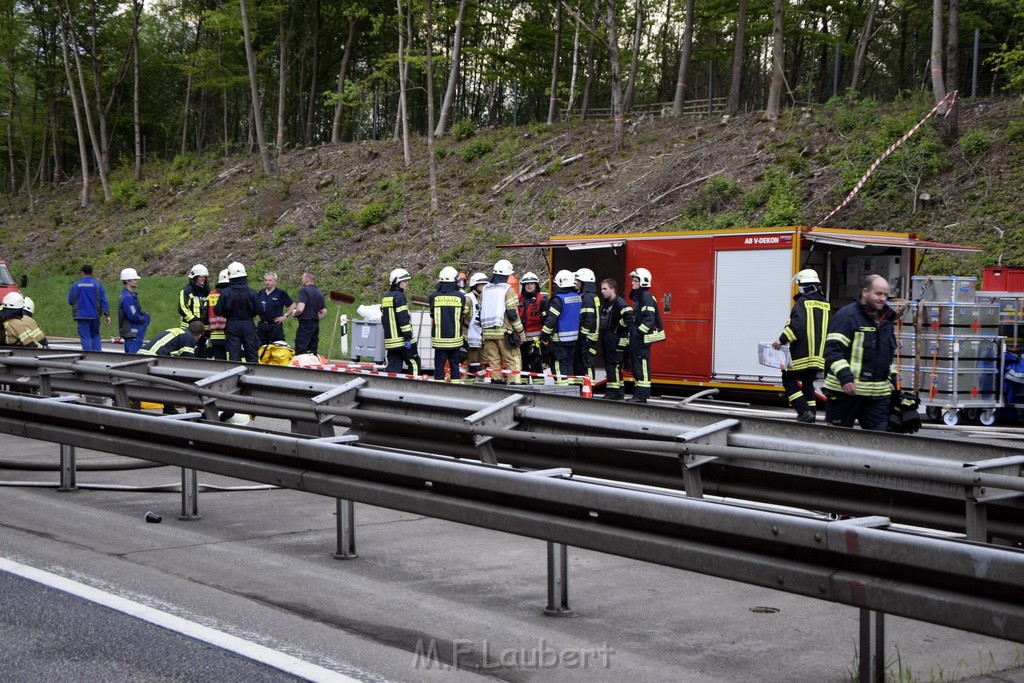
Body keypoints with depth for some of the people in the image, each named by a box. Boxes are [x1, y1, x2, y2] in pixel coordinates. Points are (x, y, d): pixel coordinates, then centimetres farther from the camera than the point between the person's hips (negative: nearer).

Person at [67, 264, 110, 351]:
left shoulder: (76, 285, -2)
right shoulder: (98, 284, -1)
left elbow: (70, 301, 2)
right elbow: (103, 300, -6)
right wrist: (107, 315, -6)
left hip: (82, 315, -2)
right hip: (95, 316, 2)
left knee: (85, 338, 0)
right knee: (95, 336, 15)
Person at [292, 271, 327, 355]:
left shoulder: (304, 290, -10)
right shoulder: (319, 293, 13)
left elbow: (300, 309, -20)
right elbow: (324, 313, 14)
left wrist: (294, 313, -1)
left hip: (305, 325, -8)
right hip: (316, 325, 8)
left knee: (300, 353, -10)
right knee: (313, 353, 9)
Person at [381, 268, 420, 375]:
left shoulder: (385, 298, 16)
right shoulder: (399, 296, -11)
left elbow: (383, 319, 21)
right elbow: (404, 318, -18)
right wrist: (408, 337, -18)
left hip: (390, 341, 8)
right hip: (402, 339, -8)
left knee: (393, 366, 7)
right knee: (414, 363, 1)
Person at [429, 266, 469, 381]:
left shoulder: (434, 296, -6)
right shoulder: (460, 297, -5)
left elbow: (432, 316, 6)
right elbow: (463, 316, 8)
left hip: (439, 338, -1)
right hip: (455, 338, 1)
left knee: (439, 365, 4)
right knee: (454, 364, 11)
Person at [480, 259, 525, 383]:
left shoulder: (485, 290, 13)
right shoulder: (508, 290, -6)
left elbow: (480, 312, 16)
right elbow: (512, 313, -11)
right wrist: (520, 331, -4)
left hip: (488, 332, 5)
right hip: (504, 331, -5)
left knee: (494, 361, 9)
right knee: (513, 359, -1)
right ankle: (513, 382, -9)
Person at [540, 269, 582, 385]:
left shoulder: (558, 299, -15)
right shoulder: (578, 298, 8)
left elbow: (551, 319, -17)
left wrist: (544, 336, -11)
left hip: (559, 338, -7)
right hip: (574, 338, 7)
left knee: (559, 364, -3)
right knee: (569, 363, 14)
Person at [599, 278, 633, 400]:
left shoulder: (619, 302, -12)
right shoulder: (605, 303, 17)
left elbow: (629, 315, -27)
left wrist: (618, 327, -17)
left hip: (616, 339, -10)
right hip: (606, 339, 10)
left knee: (613, 365, -11)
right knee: (608, 365, 11)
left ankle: (614, 392, -10)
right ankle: (619, 392, 16)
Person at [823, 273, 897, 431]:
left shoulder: (886, 321, 18)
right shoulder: (846, 316, -9)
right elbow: (832, 350, -17)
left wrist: (891, 379, 23)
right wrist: (845, 377, -27)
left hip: (878, 394, 7)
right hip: (845, 391, -7)